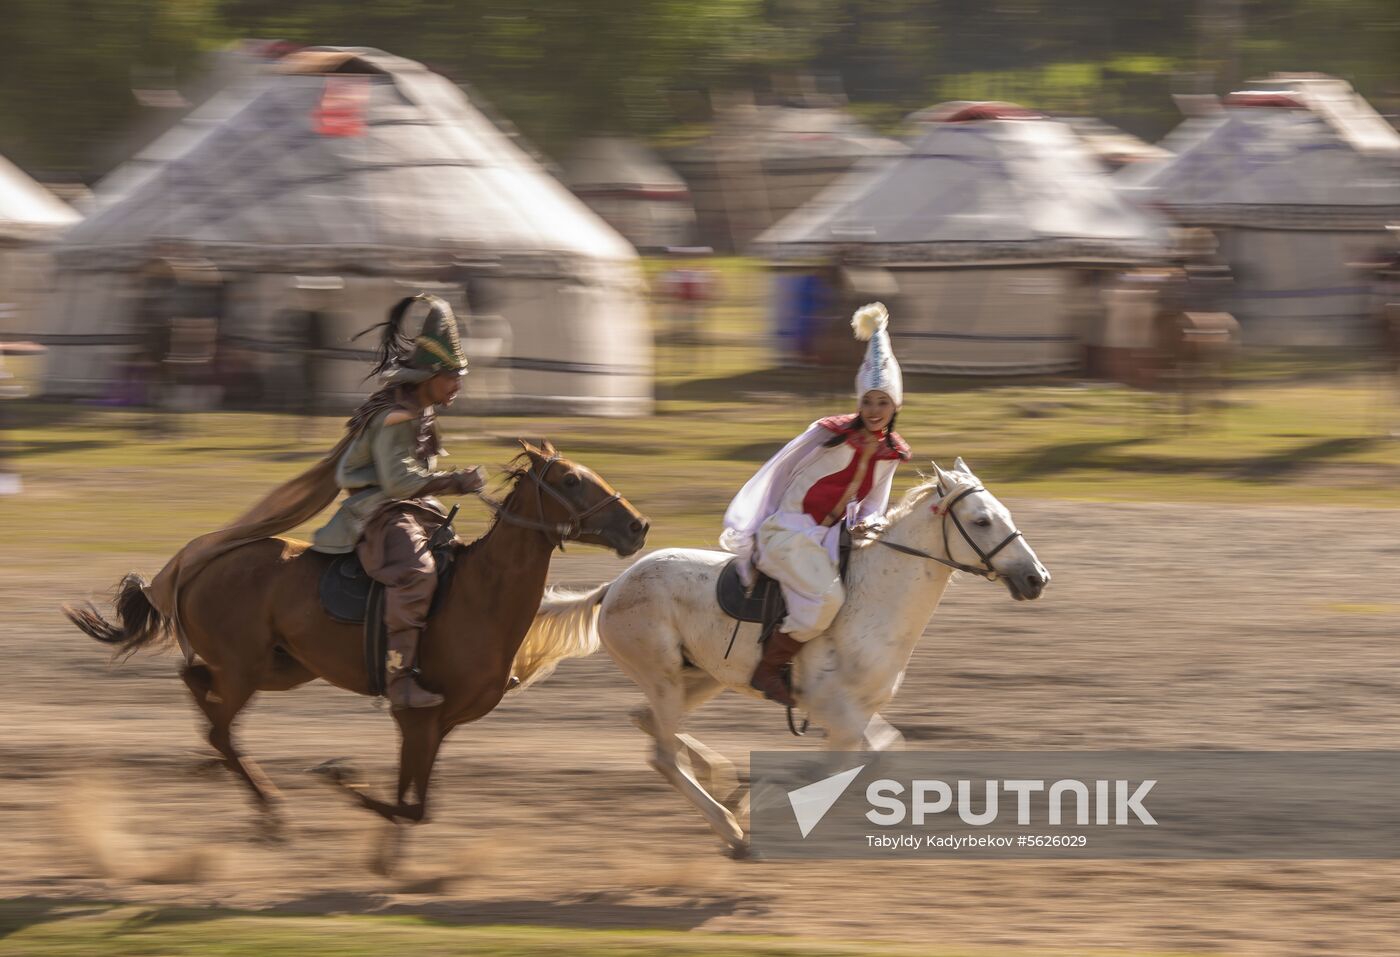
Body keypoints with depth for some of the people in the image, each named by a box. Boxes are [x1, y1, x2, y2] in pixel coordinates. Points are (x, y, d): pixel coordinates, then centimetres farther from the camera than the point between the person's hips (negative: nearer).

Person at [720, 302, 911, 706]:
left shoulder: (891, 453, 5)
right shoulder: (831, 434, -12)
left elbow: (873, 505, 15)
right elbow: (778, 474, -4)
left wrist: (870, 523, -10)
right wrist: (745, 531, -2)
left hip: (832, 537, 7)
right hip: (788, 532, -7)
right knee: (827, 596, -30)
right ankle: (768, 668, -16)